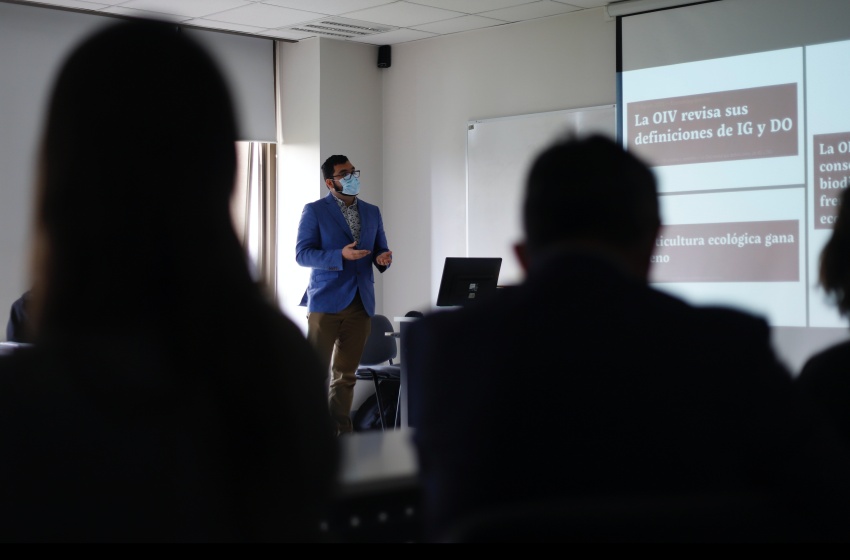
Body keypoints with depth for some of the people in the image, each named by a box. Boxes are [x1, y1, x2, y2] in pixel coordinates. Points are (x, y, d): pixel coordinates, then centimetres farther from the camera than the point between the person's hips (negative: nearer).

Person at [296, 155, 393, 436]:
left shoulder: (372, 212, 14)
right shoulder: (314, 211, -1)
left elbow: (380, 250, 18)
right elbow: (302, 254, -7)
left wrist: (383, 258, -7)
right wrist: (340, 255, -21)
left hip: (361, 303, 4)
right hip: (325, 302, -4)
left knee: (346, 374, 9)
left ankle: (342, 431, 14)